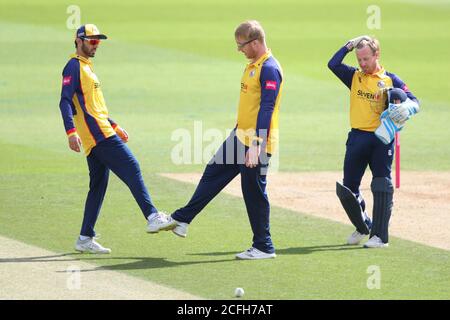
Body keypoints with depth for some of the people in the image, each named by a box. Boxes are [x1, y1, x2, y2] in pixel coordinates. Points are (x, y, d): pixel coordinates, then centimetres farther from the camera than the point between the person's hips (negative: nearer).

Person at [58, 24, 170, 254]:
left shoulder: (87, 67, 24)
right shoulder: (74, 66, -6)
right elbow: (65, 101, -16)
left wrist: (114, 126, 29)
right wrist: (71, 132, -27)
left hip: (102, 131, 10)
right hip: (97, 134, -10)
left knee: (98, 186, 8)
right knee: (131, 168, -15)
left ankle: (85, 239, 9)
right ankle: (152, 217, -22)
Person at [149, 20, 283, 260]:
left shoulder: (269, 69, -18)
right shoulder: (252, 66, 14)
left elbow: (267, 109, -24)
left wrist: (256, 145, -28)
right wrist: (239, 133, 25)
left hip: (257, 143, -10)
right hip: (240, 137, 10)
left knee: (254, 192, -3)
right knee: (213, 175, 14)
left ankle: (264, 247, 6)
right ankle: (181, 220, 22)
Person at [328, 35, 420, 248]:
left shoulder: (390, 80, 2)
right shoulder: (354, 76, 10)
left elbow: (414, 101, -6)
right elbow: (333, 64, -5)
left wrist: (406, 108, -28)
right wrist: (349, 46, -2)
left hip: (382, 139, -4)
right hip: (357, 138, 4)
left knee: (382, 188, -8)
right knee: (347, 188, 7)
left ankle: (380, 235, -6)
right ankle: (363, 227, 28)